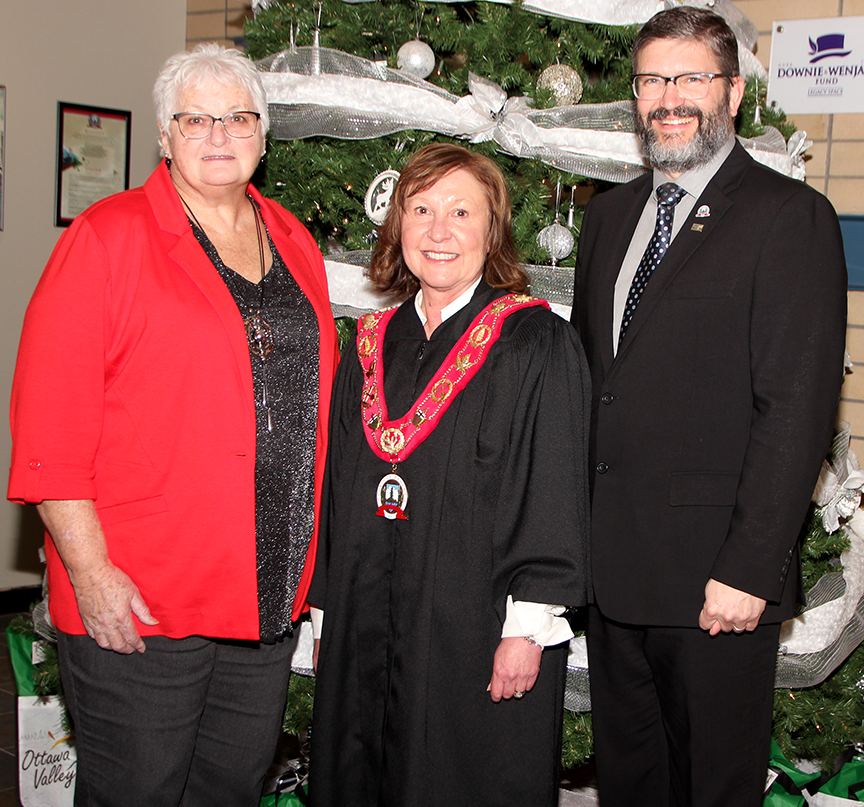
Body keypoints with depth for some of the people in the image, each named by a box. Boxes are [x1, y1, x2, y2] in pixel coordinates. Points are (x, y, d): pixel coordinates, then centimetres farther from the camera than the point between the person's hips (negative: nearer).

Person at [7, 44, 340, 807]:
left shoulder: (294, 243, 11)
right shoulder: (108, 236, -7)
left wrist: (312, 559, 13)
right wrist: (90, 570, -17)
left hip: (271, 597, 6)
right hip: (133, 604, -5)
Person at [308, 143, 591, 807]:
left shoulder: (538, 345, -7)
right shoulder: (370, 346, 9)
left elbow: (553, 493, -10)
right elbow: (340, 494, 13)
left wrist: (526, 626, -14)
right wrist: (327, 615, 12)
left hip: (480, 633, -5)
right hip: (365, 629, 5)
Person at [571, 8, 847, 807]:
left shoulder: (789, 216, -9)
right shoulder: (610, 214, 13)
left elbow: (797, 406, -15)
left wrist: (748, 568, -19)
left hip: (718, 573, -6)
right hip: (611, 561, 6)